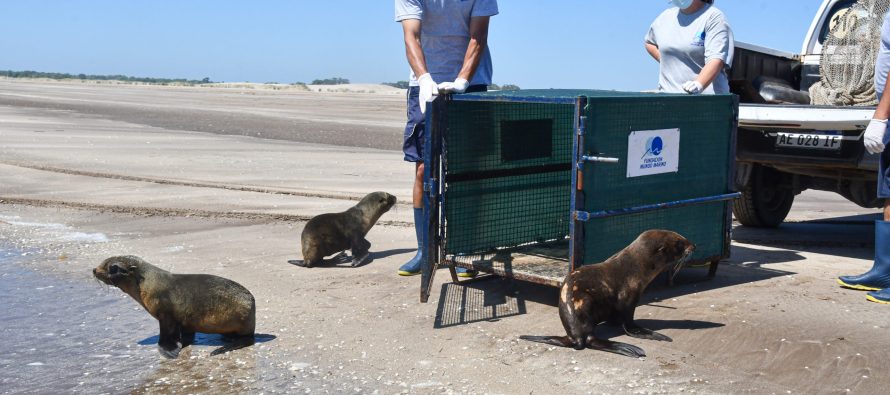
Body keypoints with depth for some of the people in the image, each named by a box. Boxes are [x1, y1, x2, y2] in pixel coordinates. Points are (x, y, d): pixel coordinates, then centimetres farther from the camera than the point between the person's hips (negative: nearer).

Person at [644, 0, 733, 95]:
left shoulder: (714, 17, -3)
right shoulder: (665, 17, 14)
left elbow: (716, 59, -16)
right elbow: (649, 42, 34)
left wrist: (698, 84, -33)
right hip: (668, 93, 5)